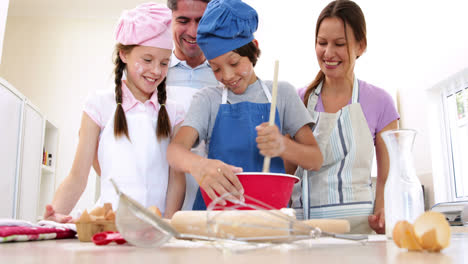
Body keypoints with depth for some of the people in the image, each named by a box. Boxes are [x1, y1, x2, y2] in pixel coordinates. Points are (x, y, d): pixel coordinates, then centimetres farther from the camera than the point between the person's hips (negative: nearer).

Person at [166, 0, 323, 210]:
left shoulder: (281, 93, 10)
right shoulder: (208, 98, 8)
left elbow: (315, 160, 4)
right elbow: (175, 150, -8)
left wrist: (283, 146, -17)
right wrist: (198, 164, -32)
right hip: (215, 205, 0)